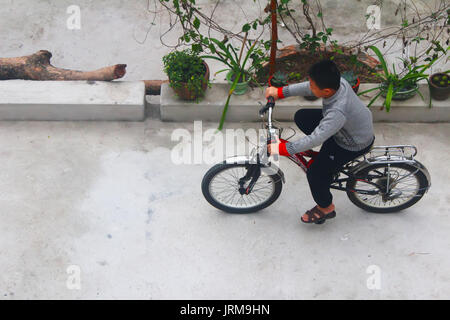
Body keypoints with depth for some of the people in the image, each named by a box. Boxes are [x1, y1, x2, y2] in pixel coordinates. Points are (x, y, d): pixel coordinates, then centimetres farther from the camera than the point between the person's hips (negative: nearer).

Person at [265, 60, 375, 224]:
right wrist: (280, 92, -4)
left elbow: (315, 139, -39)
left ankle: (326, 208, 23)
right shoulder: (338, 82, -22)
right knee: (301, 117, 10)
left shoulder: (338, 112, -43)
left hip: (355, 145, -8)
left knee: (315, 172, -4)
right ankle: (326, 153, 29)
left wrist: (282, 148, -32)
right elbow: (307, 88, -4)